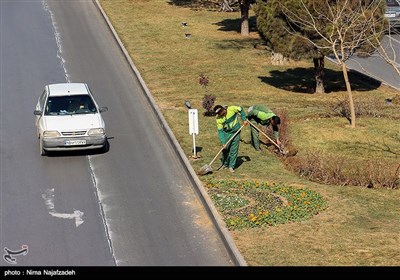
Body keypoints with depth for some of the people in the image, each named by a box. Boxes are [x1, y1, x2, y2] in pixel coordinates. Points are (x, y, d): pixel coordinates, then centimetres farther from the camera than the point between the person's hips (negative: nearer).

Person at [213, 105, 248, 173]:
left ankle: (231, 166, 8)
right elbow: (220, 131, -15)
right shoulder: (218, 119, -17)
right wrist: (223, 142, -21)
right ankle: (225, 164, 25)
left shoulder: (232, 109, -21)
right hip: (226, 133, 1)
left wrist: (244, 119, -5)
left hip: (236, 133, -1)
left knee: (234, 150, -1)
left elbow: (241, 109, -1)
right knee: (225, 149, 4)